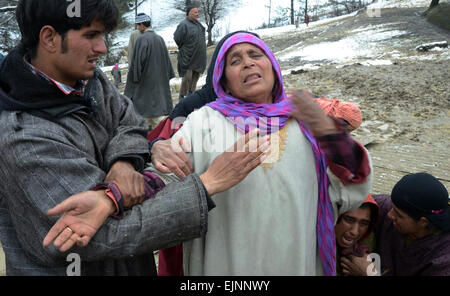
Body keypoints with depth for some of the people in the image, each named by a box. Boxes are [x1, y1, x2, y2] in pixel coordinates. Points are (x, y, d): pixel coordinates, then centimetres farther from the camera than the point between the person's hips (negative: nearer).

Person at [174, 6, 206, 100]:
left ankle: (191, 92, 26)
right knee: (187, 77, -6)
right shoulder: (183, 25, -15)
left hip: (198, 56, 7)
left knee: (196, 75, 12)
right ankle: (182, 95, 7)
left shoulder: (198, 23, 8)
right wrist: (183, 48, 0)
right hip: (188, 56, -7)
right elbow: (177, 38, -11)